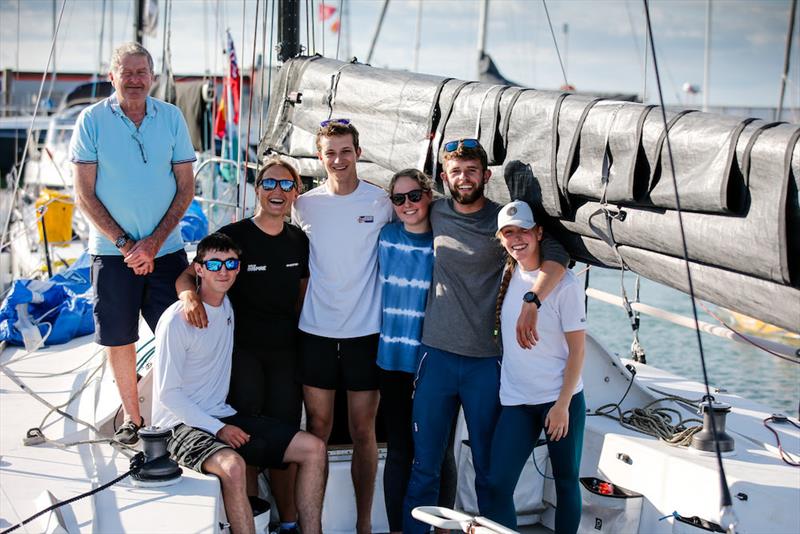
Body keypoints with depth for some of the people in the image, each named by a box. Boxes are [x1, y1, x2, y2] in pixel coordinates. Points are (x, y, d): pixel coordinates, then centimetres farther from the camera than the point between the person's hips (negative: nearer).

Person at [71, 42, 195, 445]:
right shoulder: (92, 120, -4)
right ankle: (131, 415, 23)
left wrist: (154, 241, -9)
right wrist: (126, 245, -12)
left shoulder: (171, 118, 1)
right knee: (119, 338, 7)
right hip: (112, 251, -1)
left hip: (166, 249, 1)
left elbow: (186, 187, 2)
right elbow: (84, 194, -5)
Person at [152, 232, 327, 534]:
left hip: (224, 417, 8)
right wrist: (218, 429, -17)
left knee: (314, 449, -6)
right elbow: (168, 393, -12)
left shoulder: (230, 306, 8)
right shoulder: (177, 320, -12)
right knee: (232, 464, -39)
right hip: (182, 424, -7)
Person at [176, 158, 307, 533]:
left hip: (285, 350, 4)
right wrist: (189, 295, -32)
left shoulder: (299, 241, 6)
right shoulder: (232, 235, -9)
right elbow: (188, 275, -11)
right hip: (240, 347, -4)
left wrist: (304, 341, 10)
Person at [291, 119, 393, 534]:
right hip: (316, 331, 2)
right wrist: (297, 313, 8)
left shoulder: (381, 202, -1)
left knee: (363, 432, 5)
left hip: (364, 331, -1)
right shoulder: (304, 205, 3)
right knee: (318, 429, 8)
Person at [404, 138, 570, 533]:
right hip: (437, 355, 2)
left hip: (486, 361, -2)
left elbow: (556, 256, -13)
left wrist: (531, 301, -28)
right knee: (424, 466, 6)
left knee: (488, 469, 7)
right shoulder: (436, 214, 7)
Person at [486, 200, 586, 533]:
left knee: (566, 481, 9)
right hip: (515, 401, 4)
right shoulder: (505, 277, 5)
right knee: (497, 485, -6)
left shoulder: (564, 284, -9)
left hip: (560, 400, -4)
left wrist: (562, 405, -13)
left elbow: (577, 349, -8)